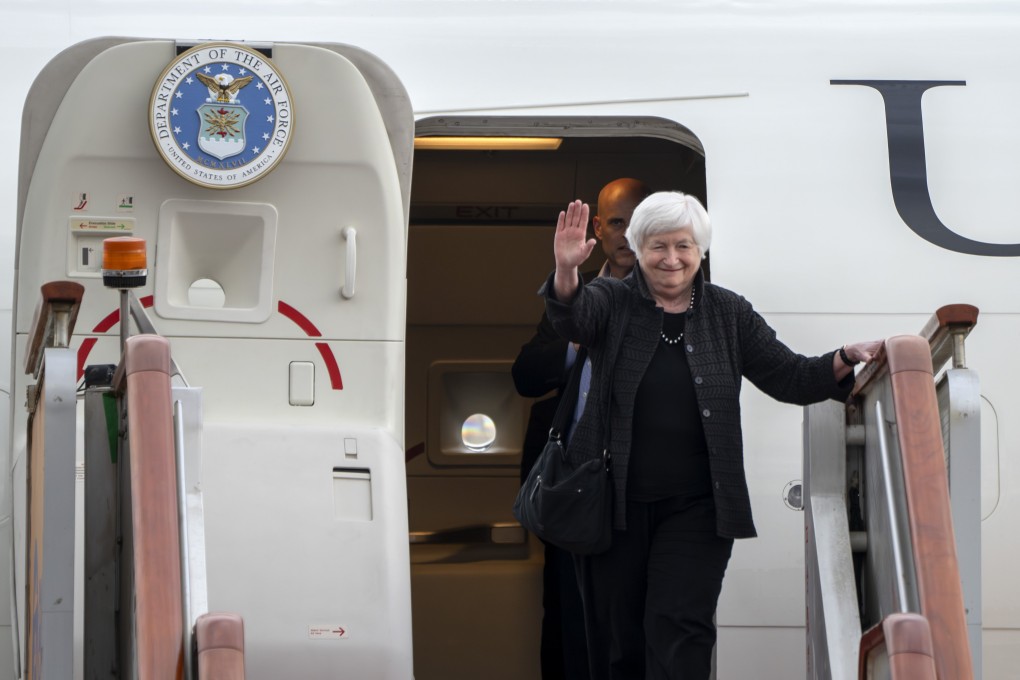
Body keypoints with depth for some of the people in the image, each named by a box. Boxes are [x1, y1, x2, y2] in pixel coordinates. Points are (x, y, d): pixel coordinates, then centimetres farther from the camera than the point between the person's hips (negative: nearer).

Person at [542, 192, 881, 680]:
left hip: (695, 508, 0)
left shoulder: (729, 313, 7)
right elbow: (570, 318, -21)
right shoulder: (613, 302, 1)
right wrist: (565, 273, -43)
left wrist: (846, 359, -10)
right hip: (613, 502, 0)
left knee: (681, 631, -10)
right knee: (616, 639, 6)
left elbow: (791, 378, 7)